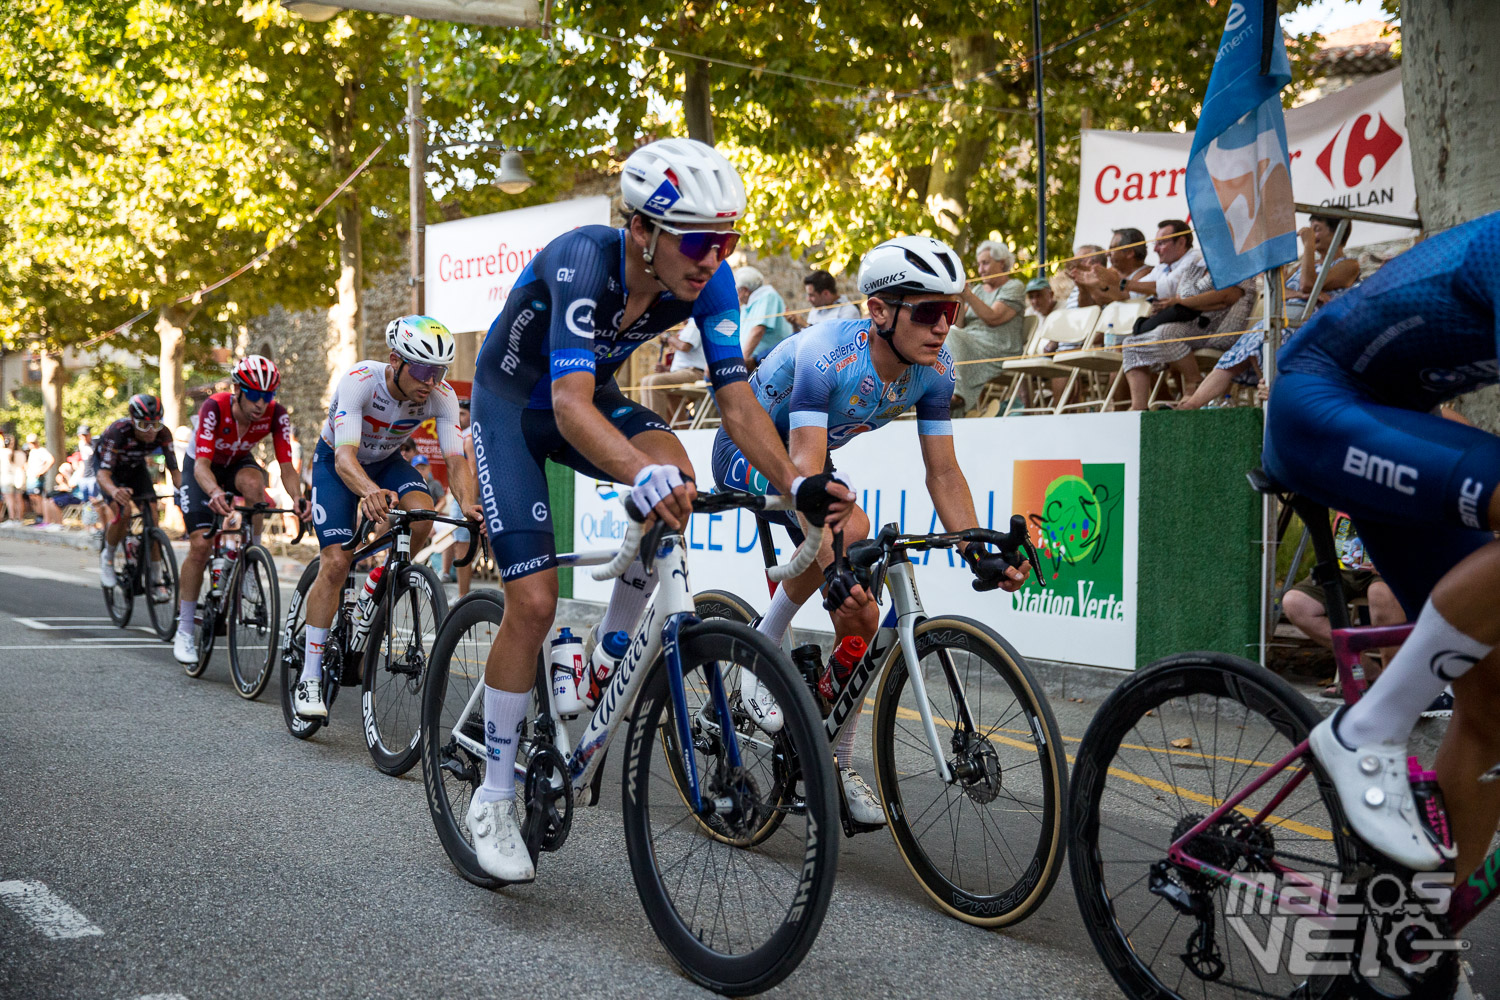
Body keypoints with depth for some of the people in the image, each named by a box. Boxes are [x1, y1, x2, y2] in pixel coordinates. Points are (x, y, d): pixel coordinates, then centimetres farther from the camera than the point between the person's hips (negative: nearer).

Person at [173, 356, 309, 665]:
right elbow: (202, 465, -43)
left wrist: (297, 497, -52)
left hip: (238, 462, 2)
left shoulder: (276, 415, -27)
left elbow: (286, 465, -31)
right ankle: (185, 629, -1)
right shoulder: (214, 408, -35)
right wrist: (214, 492, -64)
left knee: (252, 482, -36)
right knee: (201, 544, -16)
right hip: (203, 467, -2)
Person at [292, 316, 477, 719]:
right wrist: (372, 492, -66)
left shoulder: (442, 395, -26)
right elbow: (345, 457, -45)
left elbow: (456, 460, -31)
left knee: (422, 514, -28)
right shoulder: (359, 381, -36)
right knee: (336, 563, -16)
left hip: (387, 462, 3)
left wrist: (468, 504, -52)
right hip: (336, 463, -3)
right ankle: (309, 680, -8)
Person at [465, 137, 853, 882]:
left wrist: (796, 484, -37)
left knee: (674, 470, -30)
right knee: (533, 604, -13)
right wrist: (642, 475, -66)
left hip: (592, 395, 4)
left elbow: (736, 398, -22)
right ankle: (494, 798, 5)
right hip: (512, 406, -4)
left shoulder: (708, 279, -21)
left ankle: (609, 657, -7)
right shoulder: (583, 261, -37)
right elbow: (571, 403, -49)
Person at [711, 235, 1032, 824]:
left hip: (802, 457, 6)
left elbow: (943, 472, -12)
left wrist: (980, 556, -24)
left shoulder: (935, 368, -17)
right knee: (849, 528, -36)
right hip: (745, 453, -6)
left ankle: (839, 766, 15)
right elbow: (806, 470, -43)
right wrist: (831, 563, -56)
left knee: (861, 621, -3)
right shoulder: (829, 354, -37)